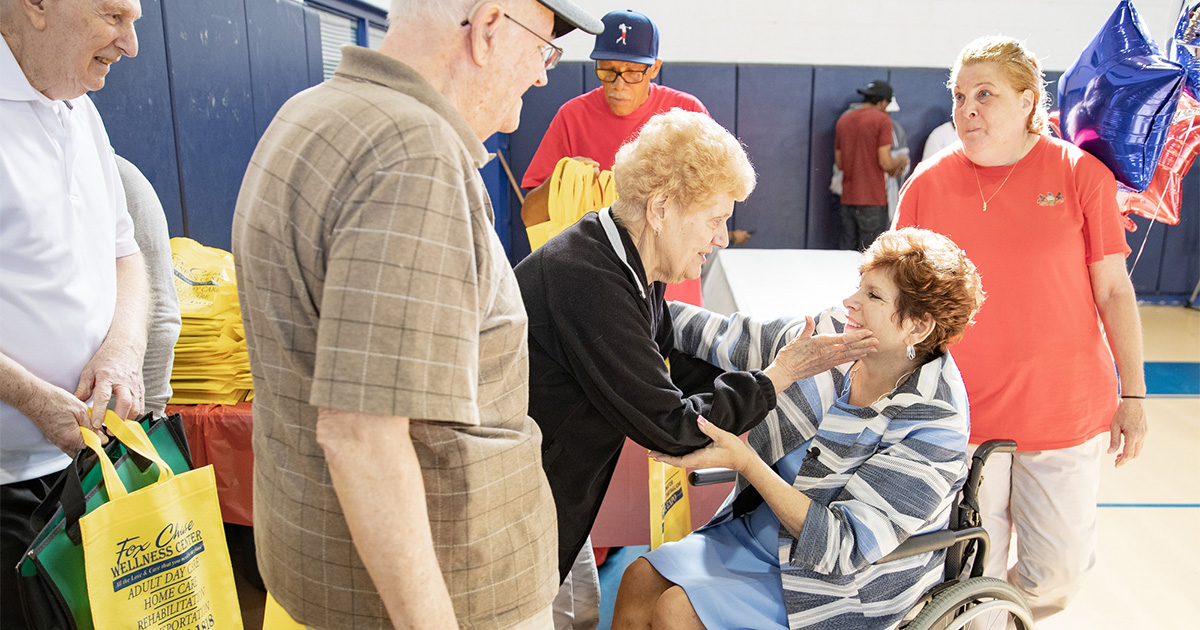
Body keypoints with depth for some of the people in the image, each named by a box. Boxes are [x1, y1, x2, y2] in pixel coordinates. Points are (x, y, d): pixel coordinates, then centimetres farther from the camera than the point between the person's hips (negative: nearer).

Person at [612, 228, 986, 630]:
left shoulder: (933, 427, -26)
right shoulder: (833, 336, -9)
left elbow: (845, 548, -28)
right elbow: (728, 340, 3)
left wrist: (744, 461, -34)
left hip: (845, 585, -6)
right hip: (761, 529, 6)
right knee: (641, 579, -4)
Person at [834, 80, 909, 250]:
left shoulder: (843, 120, 11)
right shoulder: (882, 119, -7)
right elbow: (885, 163, -14)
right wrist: (900, 160, 8)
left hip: (848, 199, 6)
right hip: (873, 200, -6)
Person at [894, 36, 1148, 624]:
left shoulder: (1080, 173, -4)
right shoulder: (928, 184, -2)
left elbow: (1114, 291, 1)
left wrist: (1133, 395, 2)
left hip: (1065, 409, 0)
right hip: (960, 412, 0)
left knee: (1060, 570, 9)